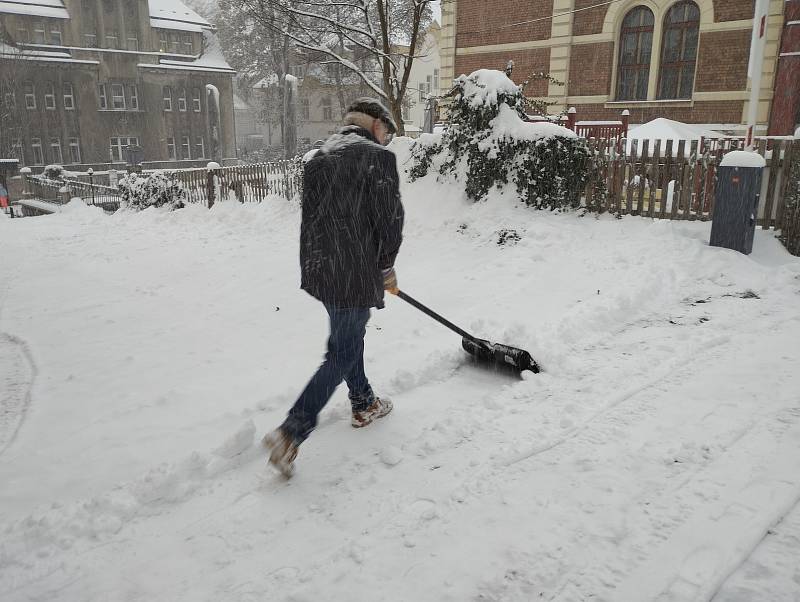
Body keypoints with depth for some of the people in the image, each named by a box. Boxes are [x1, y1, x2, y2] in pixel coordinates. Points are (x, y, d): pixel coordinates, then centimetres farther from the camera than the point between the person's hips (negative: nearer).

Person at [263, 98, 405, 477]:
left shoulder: (318, 158, 13)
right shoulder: (378, 157, -9)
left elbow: (313, 216, 15)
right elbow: (389, 219, -13)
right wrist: (386, 267, 5)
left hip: (317, 271, 8)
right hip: (356, 275, -8)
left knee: (348, 340, 23)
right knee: (342, 355, 0)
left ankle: (363, 405, 40)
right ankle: (290, 434, -4)